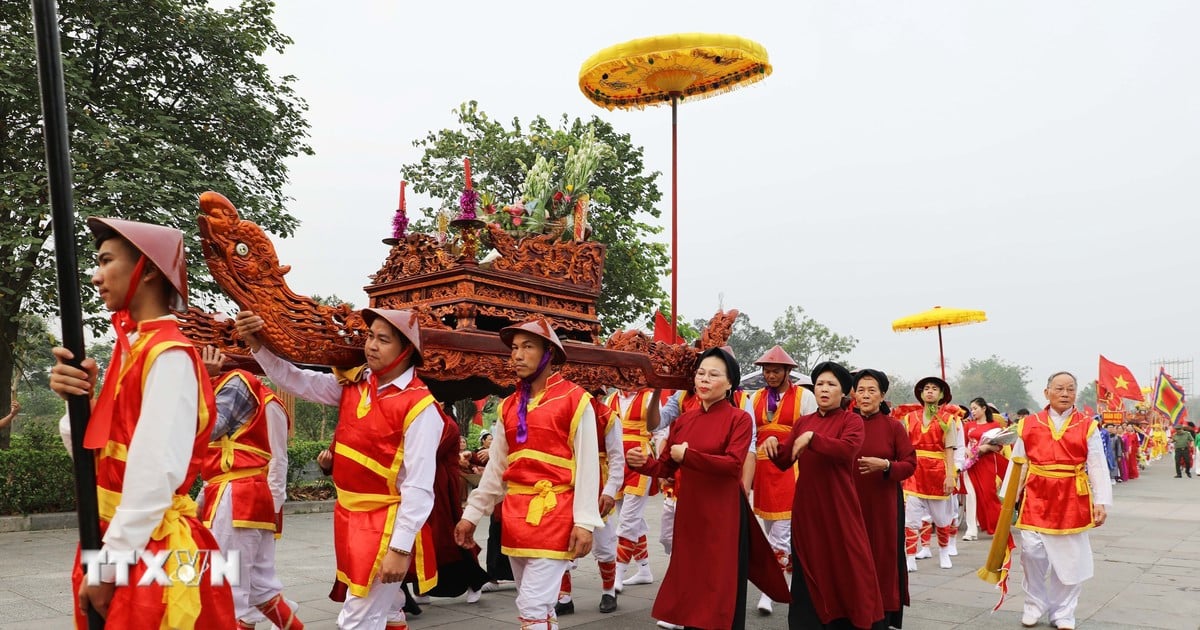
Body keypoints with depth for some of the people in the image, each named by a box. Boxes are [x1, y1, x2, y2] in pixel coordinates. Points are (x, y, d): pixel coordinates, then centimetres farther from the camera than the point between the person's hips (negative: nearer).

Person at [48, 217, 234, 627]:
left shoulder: (168, 355, -18)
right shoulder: (132, 348, 9)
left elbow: (157, 474, -22)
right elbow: (98, 456, 10)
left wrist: (109, 563, -17)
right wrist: (79, 401, -7)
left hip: (150, 550, -8)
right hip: (123, 539, 8)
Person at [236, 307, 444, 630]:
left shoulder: (419, 406, -19)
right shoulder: (353, 383, 2)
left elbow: (419, 486, -21)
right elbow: (296, 382, 7)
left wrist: (400, 548, -22)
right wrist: (258, 345, -8)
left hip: (384, 525, -7)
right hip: (348, 517, 7)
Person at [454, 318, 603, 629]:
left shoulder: (574, 399, -6)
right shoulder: (508, 406, 12)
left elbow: (587, 465, -9)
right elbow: (495, 467, 15)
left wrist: (584, 521, -13)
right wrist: (472, 514, 14)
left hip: (553, 513, -6)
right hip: (515, 514, 6)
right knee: (537, 604, 14)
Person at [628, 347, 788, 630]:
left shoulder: (739, 418, -7)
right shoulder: (683, 420, 7)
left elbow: (733, 464, -20)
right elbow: (666, 467, 7)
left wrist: (687, 456, -19)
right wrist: (643, 462, -13)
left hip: (723, 514, -5)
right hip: (688, 511, 5)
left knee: (720, 588, 4)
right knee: (689, 580, 14)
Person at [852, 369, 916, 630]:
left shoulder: (894, 426, -2)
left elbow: (910, 465, -4)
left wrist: (885, 465, -19)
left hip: (884, 503, -2)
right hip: (851, 501, 2)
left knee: (883, 555, 2)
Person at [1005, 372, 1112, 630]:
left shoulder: (1087, 426, 1)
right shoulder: (1029, 425, 3)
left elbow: (1098, 467, 0)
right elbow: (1018, 464, 5)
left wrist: (1101, 502, -6)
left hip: (1072, 500, 0)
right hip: (1036, 497, 0)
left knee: (1069, 559, 6)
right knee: (1031, 551, -5)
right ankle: (1034, 605, 17)